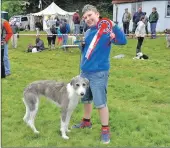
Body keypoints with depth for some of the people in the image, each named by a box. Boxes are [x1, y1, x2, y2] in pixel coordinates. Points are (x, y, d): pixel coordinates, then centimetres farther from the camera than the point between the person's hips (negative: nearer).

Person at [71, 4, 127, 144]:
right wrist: (81, 43, 4)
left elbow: (123, 41, -30)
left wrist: (113, 25, -38)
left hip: (99, 73, -7)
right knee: (86, 99, 20)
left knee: (101, 103, -1)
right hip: (84, 71, 7)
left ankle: (105, 130, 14)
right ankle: (86, 122, 40)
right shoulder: (87, 32, 9)